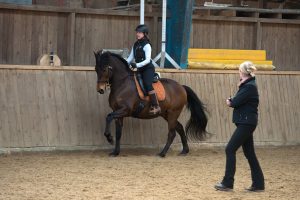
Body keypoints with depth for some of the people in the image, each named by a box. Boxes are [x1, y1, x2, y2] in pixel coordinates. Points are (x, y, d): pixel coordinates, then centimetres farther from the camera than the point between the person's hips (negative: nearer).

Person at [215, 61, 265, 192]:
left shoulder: (250, 87, -16)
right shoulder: (247, 85, 16)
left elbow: (235, 102, -19)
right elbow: (237, 101, 14)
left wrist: (230, 102, 1)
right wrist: (232, 102, -5)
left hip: (246, 123, -10)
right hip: (245, 123, 10)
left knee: (230, 149, -9)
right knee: (249, 153, 11)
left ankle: (227, 183, -7)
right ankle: (258, 184, 13)